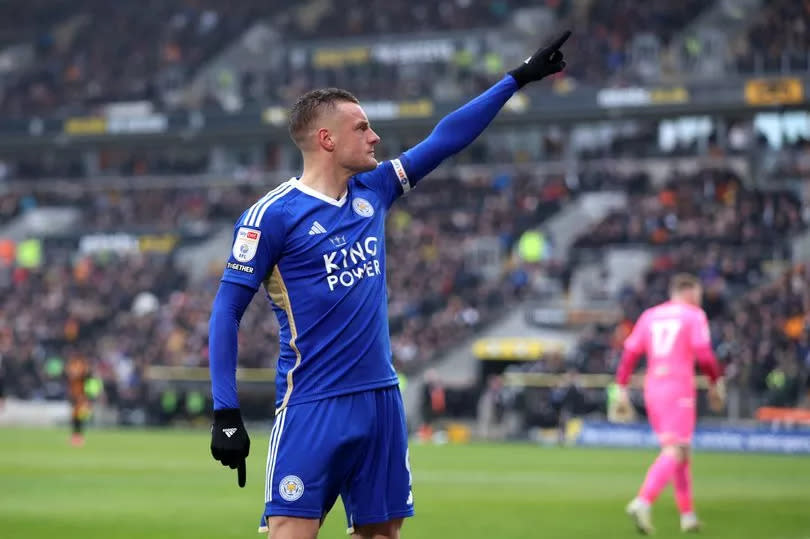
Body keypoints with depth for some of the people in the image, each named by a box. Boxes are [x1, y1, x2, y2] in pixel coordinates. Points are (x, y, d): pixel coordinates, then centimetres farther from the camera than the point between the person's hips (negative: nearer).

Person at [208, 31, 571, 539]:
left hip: (381, 398, 7)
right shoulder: (273, 214, -9)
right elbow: (227, 311, -8)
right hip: (314, 406, -7)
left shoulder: (373, 190, 9)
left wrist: (519, 78, 18)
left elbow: (446, 137, 17)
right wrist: (226, 414, -14)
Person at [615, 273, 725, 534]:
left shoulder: (649, 315, 14)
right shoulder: (694, 315, -1)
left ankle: (688, 514, 17)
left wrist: (622, 388, 8)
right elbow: (704, 355, -10)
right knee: (674, 452, -11)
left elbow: (630, 353, 8)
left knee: (680, 452, 16)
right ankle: (643, 502, -31)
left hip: (652, 387, 6)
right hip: (679, 389, -6)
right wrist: (716, 382, 5)